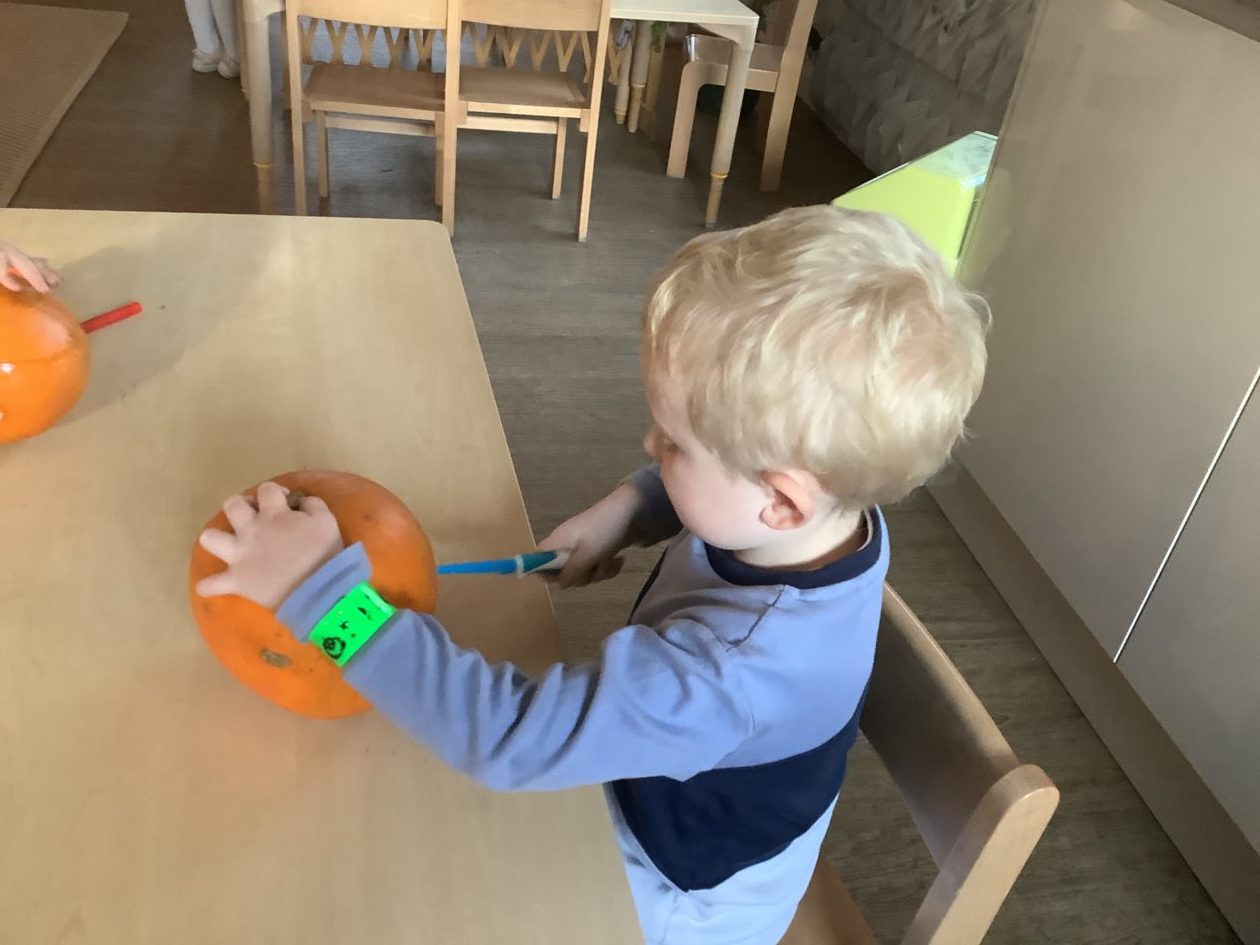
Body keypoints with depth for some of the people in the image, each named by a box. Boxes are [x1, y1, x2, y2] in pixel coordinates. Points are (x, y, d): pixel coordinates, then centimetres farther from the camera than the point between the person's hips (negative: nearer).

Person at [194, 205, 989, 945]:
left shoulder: (736, 665, -45)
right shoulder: (826, 507, -21)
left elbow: (507, 732, -45)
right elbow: (708, 485, 2)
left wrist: (323, 592, -42)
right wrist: (633, 507, -15)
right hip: (676, 797, 7)